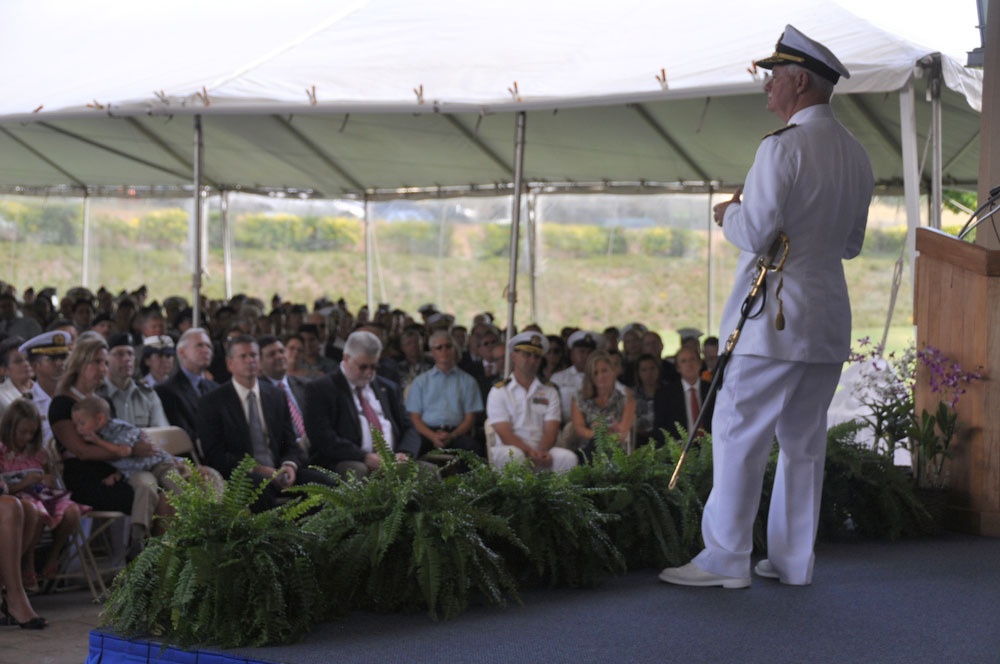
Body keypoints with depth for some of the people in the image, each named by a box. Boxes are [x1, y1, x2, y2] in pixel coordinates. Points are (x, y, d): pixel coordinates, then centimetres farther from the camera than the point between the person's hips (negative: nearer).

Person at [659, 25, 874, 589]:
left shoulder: (784, 147, -14)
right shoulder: (856, 154, 12)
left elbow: (757, 233, -17)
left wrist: (729, 215, 2)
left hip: (773, 317, -8)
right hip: (829, 318, 8)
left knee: (740, 436, -2)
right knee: (805, 442, 11)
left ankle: (726, 559, 0)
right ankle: (794, 561, 16)